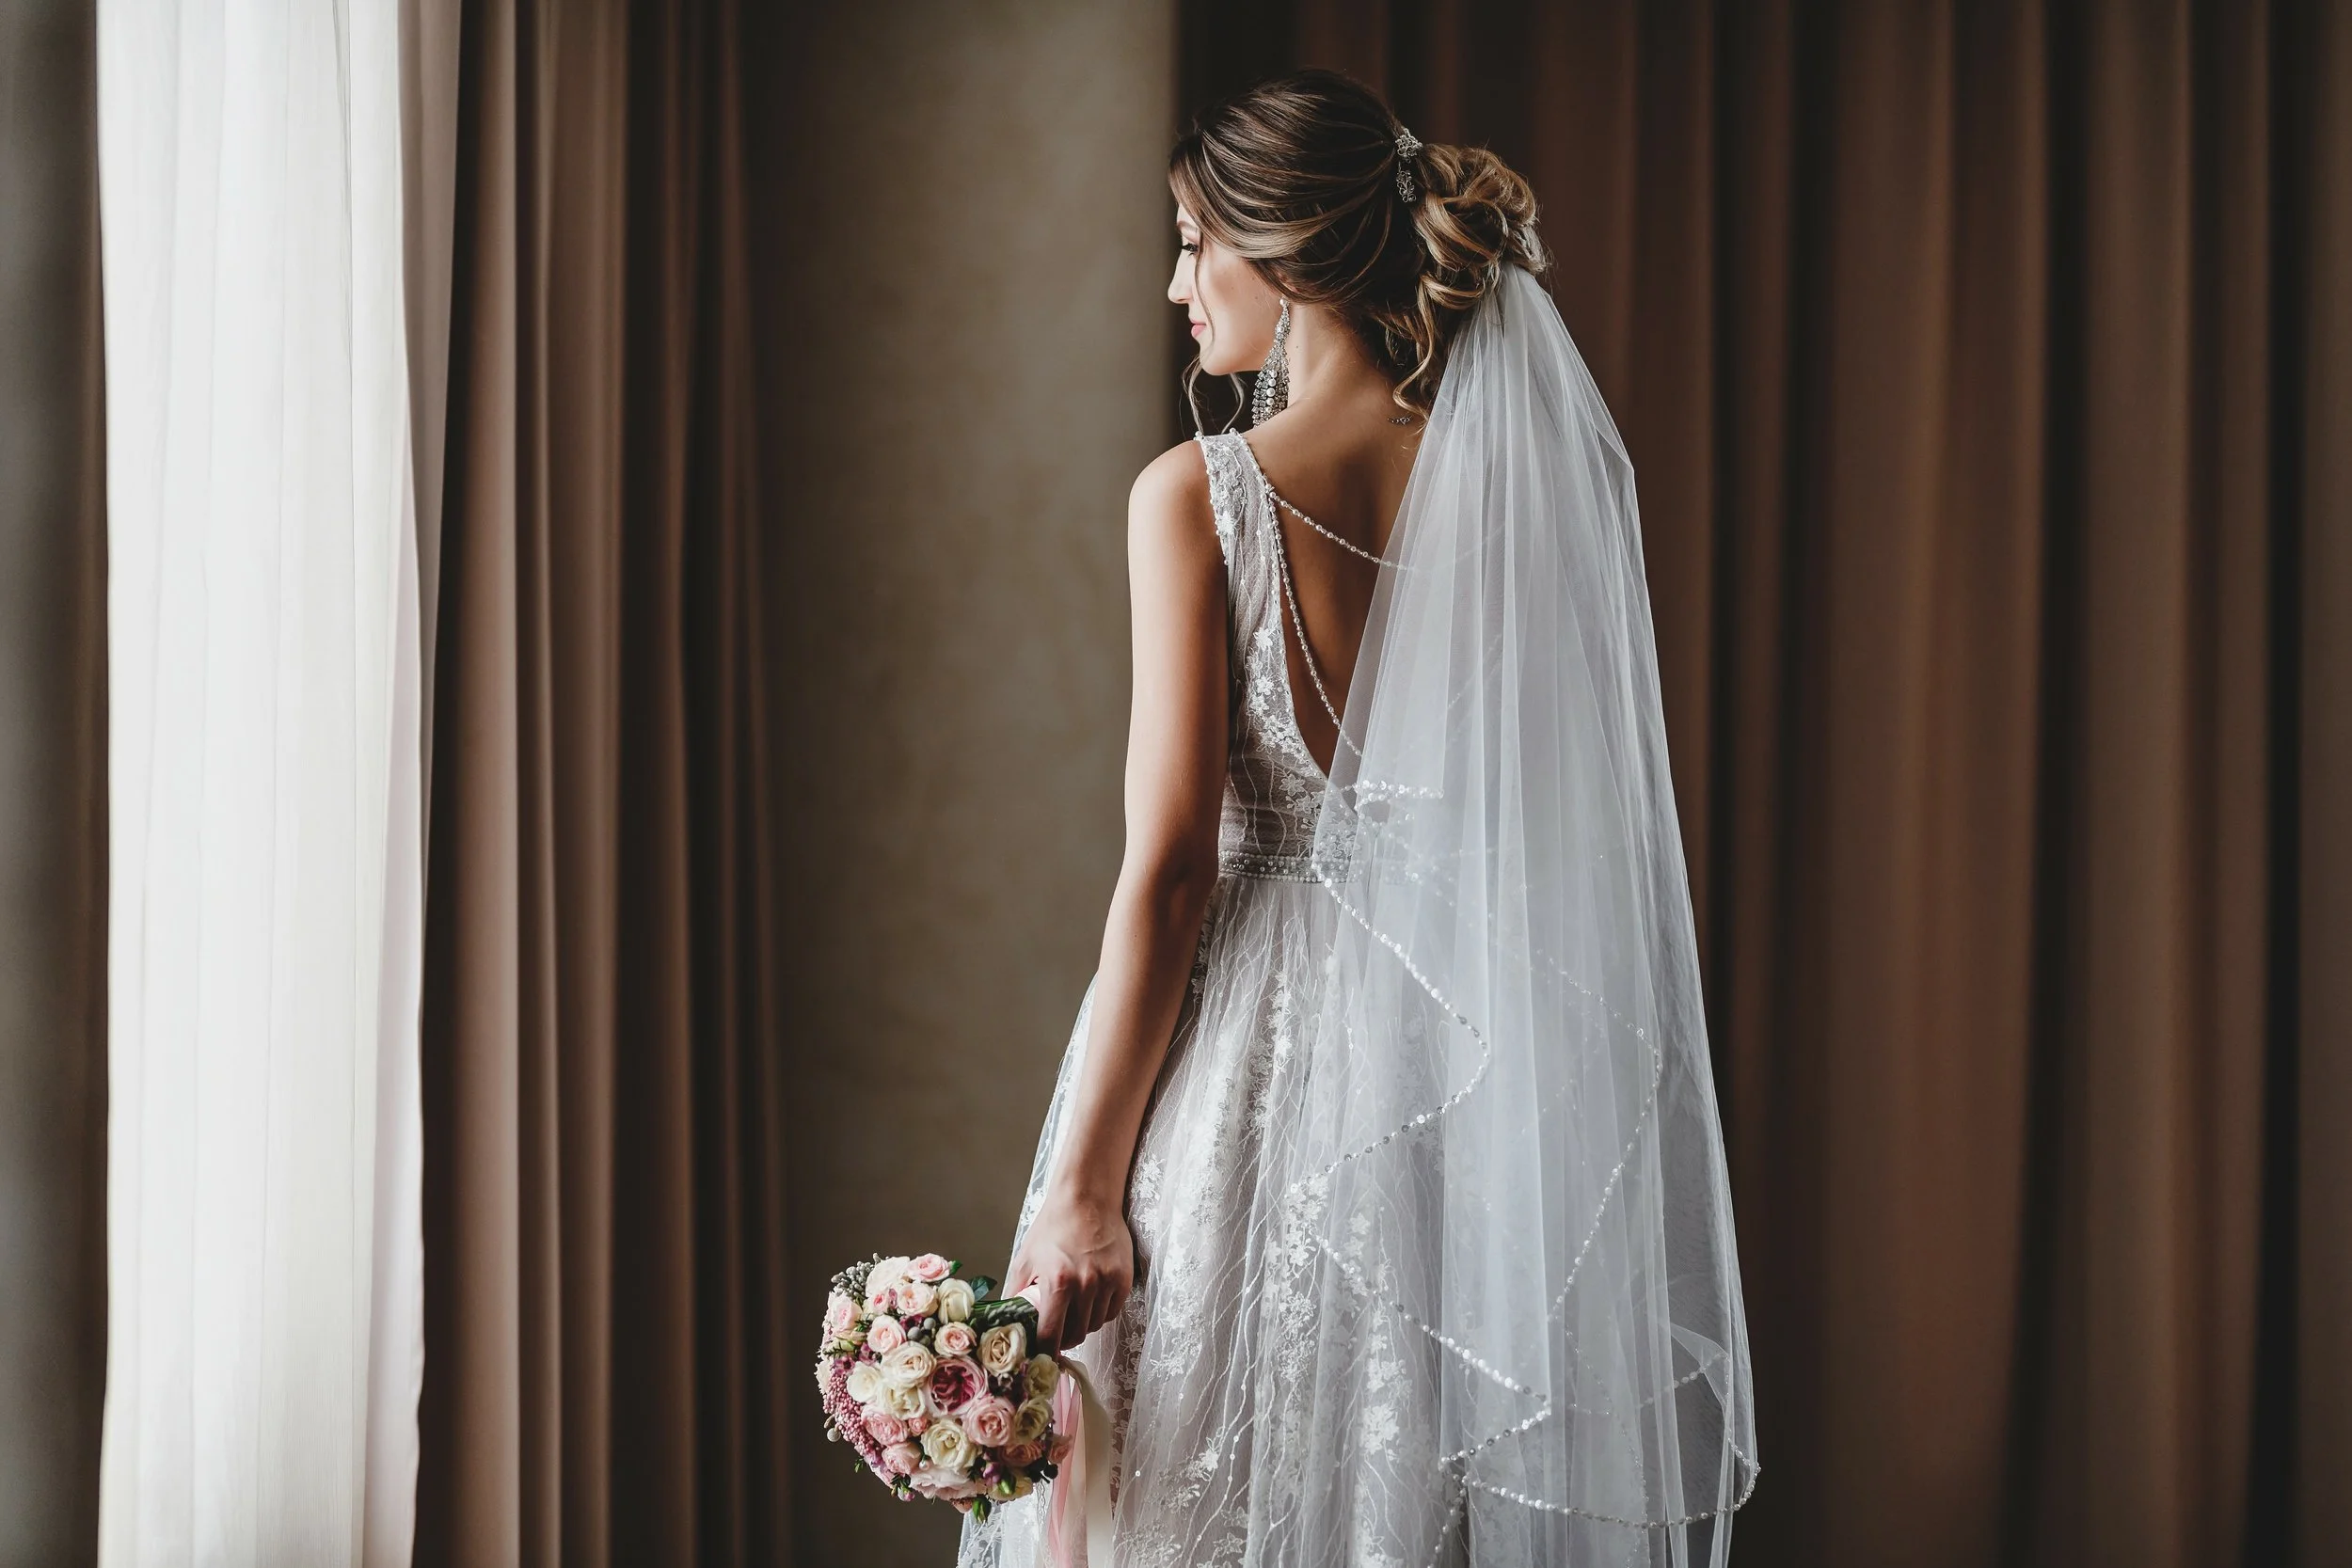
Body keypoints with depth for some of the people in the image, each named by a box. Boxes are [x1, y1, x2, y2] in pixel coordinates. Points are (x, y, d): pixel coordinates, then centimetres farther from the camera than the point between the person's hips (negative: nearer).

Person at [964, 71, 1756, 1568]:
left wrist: (1082, 1187, -10)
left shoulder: (1200, 496, -10)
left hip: (1263, 1054, -5)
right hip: (1482, 1077, 5)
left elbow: (1172, 869, -14)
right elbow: (1585, 828, 7)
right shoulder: (1533, 470, 3)